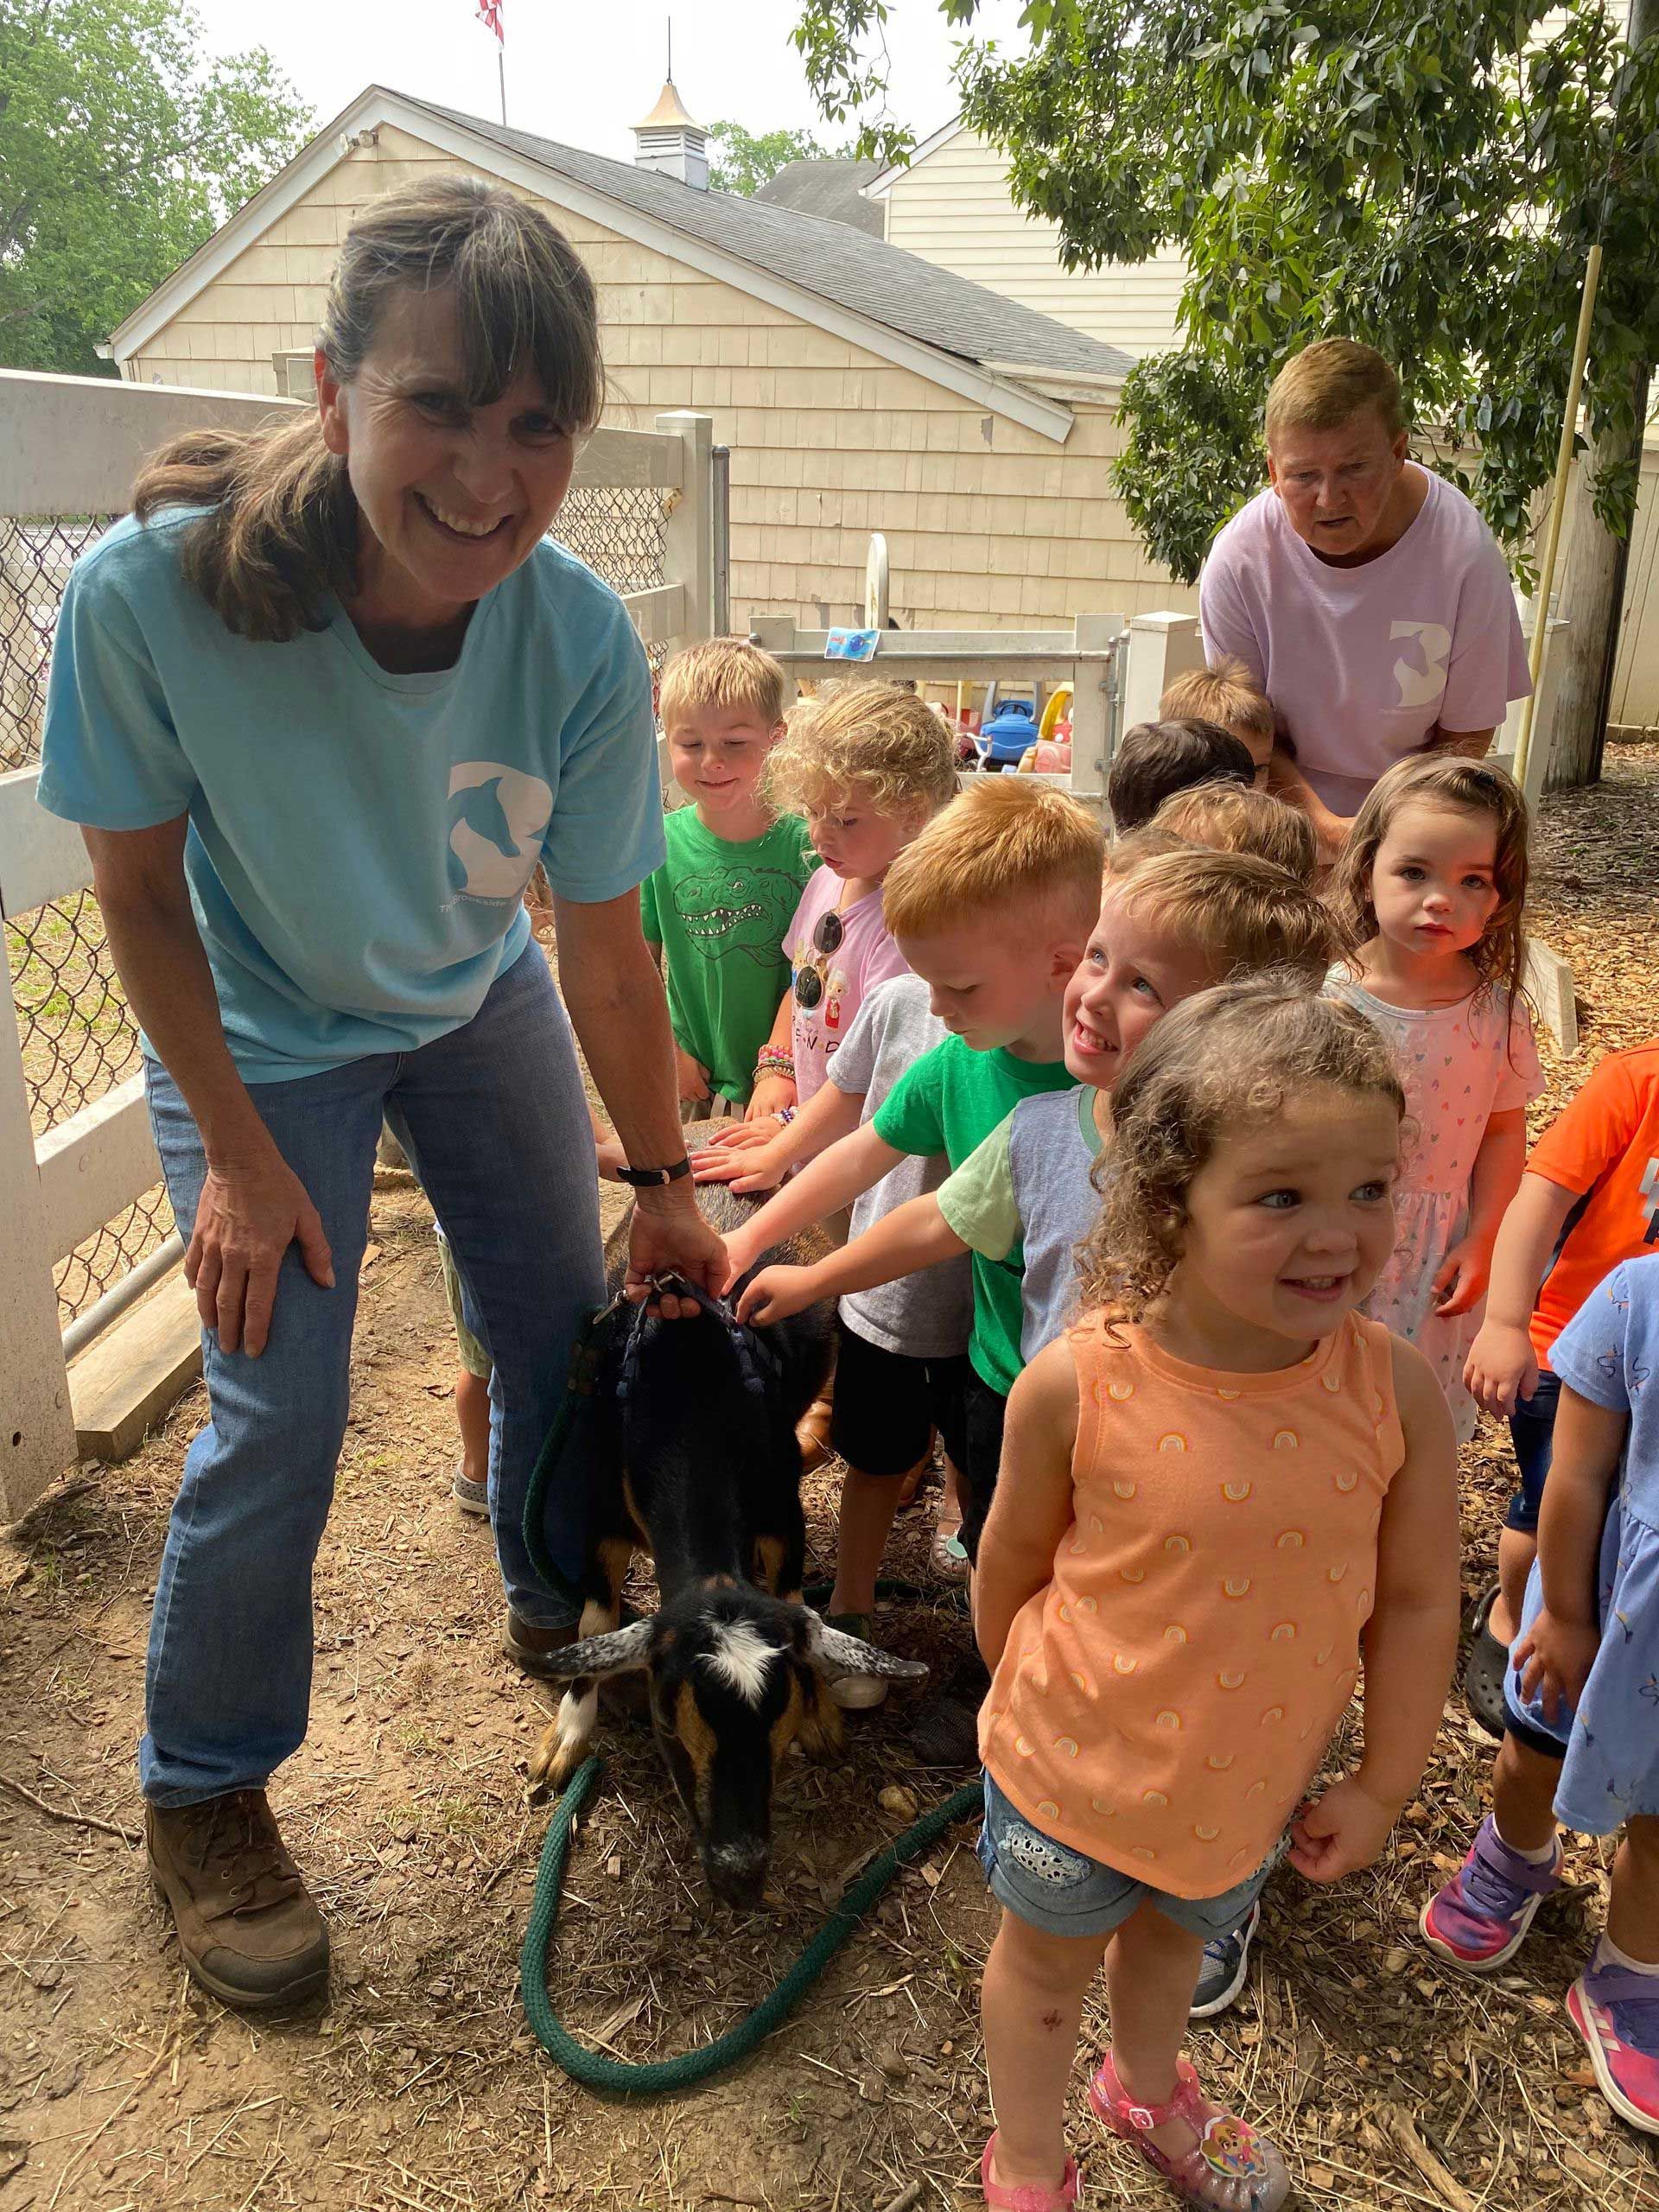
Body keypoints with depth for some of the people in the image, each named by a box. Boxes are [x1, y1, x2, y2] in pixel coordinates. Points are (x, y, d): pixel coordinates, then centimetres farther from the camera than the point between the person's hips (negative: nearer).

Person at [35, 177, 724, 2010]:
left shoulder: (582, 645, -28)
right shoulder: (155, 589, -35)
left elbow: (606, 948, -14)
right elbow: (139, 884, -18)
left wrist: (666, 1191, -5)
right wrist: (238, 1156, -14)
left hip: (478, 1009, 3)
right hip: (258, 1039, -3)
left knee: (568, 1320, 11)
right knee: (276, 1423, -7)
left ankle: (559, 1604, 43)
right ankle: (201, 1792, 21)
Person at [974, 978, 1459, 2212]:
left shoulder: (1398, 1393, -24)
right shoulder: (1076, 1386, -30)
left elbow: (1417, 1602, -10)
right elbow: (1013, 1561, -11)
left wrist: (1383, 1785, -1)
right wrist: (1022, 1696, 6)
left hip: (1254, 1777, 3)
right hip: (1075, 1767, -2)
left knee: (1176, 1935, 33)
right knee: (1049, 1962, 25)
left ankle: (1149, 2090, 66)